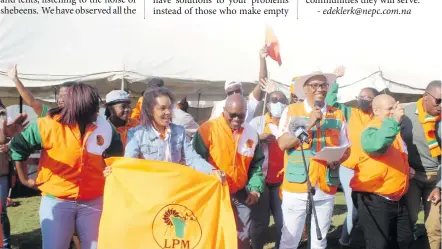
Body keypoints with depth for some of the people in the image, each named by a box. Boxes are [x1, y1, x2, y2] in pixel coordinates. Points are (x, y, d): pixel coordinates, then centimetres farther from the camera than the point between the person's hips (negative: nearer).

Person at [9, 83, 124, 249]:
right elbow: (17, 147, -2)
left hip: (93, 201, 3)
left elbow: (117, 152, 15)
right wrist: (24, 179, 1)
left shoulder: (103, 127, -4)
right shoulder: (49, 126, -13)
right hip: (56, 201, -2)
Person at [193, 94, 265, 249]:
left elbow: (257, 164, 12)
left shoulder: (252, 133, 2)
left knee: (243, 236, 15)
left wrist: (255, 188, 1)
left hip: (240, 195, 4)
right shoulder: (207, 129, -14)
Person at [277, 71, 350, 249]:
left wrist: (338, 159, -10)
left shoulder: (338, 115, 8)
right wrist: (308, 124, -17)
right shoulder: (291, 111, 0)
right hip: (296, 187, -2)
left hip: (326, 189, 3)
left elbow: (346, 148, 11)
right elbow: (282, 143, -11)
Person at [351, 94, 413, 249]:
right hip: (374, 200, -9)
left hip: (396, 199, 10)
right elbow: (376, 145, -41)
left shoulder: (394, 131, 15)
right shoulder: (373, 130, -15)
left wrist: (406, 168, 12)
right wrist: (393, 121, -42)